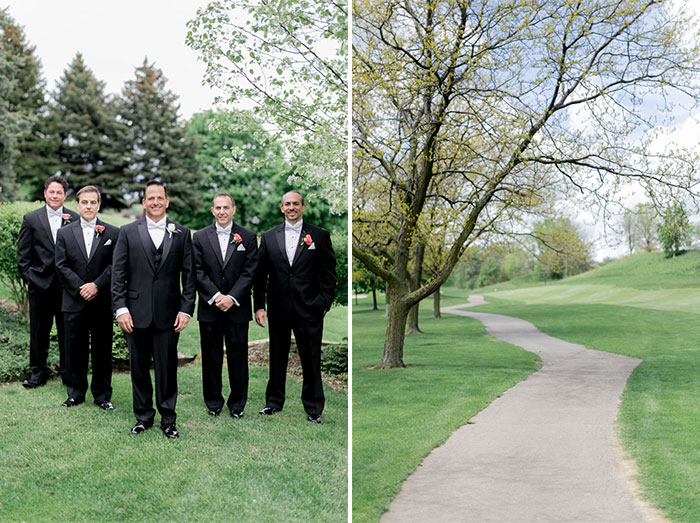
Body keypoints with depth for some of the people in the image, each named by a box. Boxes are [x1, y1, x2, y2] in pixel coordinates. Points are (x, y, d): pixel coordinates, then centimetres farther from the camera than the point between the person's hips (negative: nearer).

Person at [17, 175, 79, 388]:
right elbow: (23, 253, 6)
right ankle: (38, 372, 19)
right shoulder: (31, 219, 6)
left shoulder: (75, 219, 4)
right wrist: (28, 276, -2)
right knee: (39, 330, 8)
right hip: (40, 284, 0)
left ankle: (68, 371, 19)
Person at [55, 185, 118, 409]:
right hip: (74, 303, 1)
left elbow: (115, 265, -2)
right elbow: (61, 266, 1)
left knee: (102, 350, 5)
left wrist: (96, 286, -14)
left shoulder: (113, 233, 4)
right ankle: (75, 393, 19)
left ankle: (102, 394, 16)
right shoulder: (64, 233, 8)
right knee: (74, 349, 7)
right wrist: (80, 288, -11)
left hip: (102, 302, -1)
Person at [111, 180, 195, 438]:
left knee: (167, 367, 3)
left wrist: (186, 309, -3)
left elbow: (188, 275, 5)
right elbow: (118, 273, 2)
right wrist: (121, 308, -6)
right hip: (136, 313, 1)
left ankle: (168, 419, 16)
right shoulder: (128, 232, 5)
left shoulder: (182, 233, 6)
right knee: (139, 367, 9)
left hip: (168, 315, 0)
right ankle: (143, 416, 23)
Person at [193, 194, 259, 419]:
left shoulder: (248, 237, 3)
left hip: (237, 307, -1)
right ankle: (213, 401, 20)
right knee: (211, 356, 8)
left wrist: (232, 297, -12)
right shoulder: (200, 237, 5)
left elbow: (250, 272, -3)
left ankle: (237, 402, 16)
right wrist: (215, 297, -11)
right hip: (209, 307, 1)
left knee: (238, 355, 5)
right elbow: (198, 271, -1)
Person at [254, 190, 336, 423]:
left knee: (311, 360, 5)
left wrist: (325, 302, -7)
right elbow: (261, 274, 6)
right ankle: (274, 401, 27)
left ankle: (313, 407, 17)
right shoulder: (268, 237, 7)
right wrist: (259, 305, 1)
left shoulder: (320, 235, 2)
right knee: (277, 358, 12)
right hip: (279, 308, 2)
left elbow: (329, 273, 1)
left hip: (309, 308, -2)